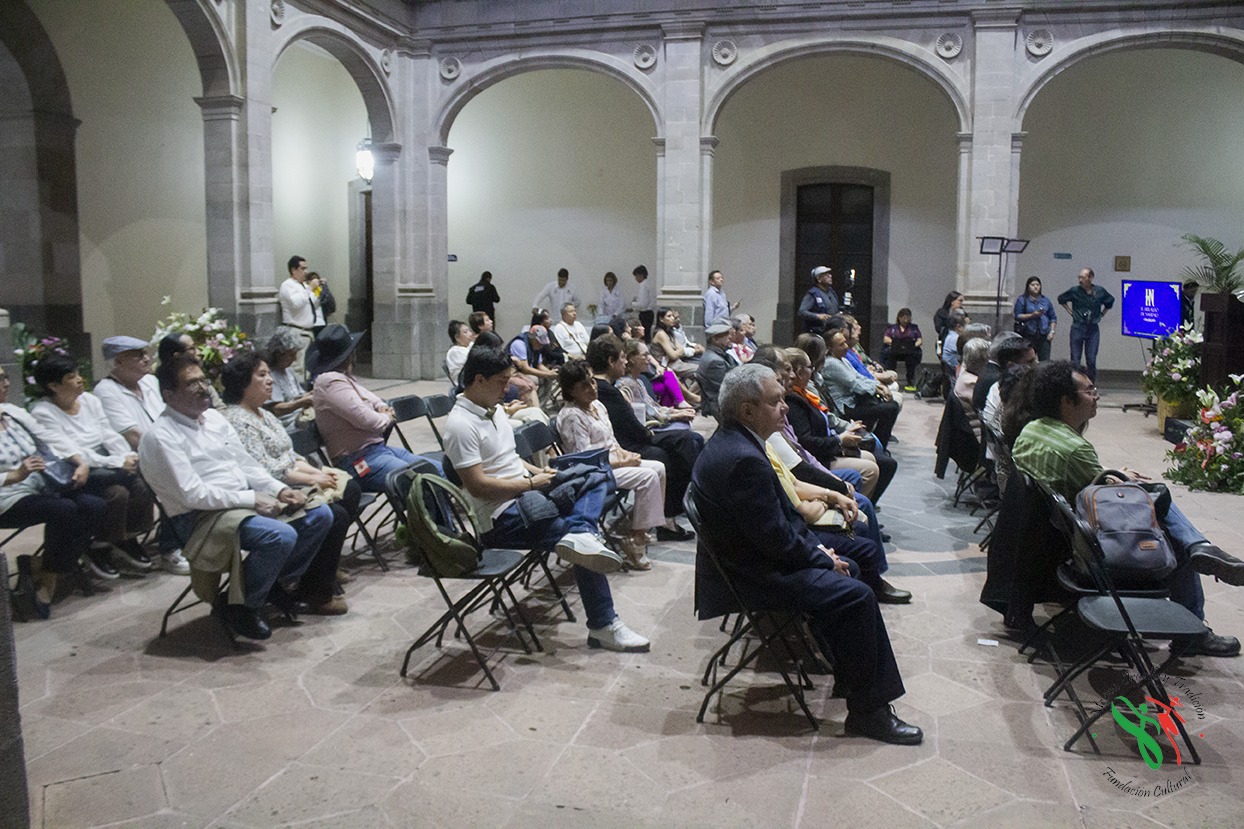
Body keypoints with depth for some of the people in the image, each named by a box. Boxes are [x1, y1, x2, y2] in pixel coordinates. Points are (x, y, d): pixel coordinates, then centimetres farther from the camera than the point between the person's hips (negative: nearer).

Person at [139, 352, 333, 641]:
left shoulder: (214, 417, 13)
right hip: (200, 517, -8)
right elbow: (194, 495, -19)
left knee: (320, 515, -1)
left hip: (244, 500, 9)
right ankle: (237, 604, -9)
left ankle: (281, 584, 14)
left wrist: (280, 490, -1)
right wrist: (253, 499, -19)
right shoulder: (160, 437, -13)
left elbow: (246, 464, 15)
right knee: (281, 536, -31)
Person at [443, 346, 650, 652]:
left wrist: (536, 470, 6)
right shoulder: (460, 425, -17)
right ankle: (603, 627, -12)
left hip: (529, 492, 10)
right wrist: (531, 482, -14)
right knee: (587, 549, -19)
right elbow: (477, 486, -23)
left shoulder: (493, 409, 14)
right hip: (502, 517, -10)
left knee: (597, 478, -5)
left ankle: (581, 535, -31)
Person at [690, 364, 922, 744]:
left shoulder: (730, 442, 6)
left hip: (751, 556, 11)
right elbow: (776, 539, -24)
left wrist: (816, 546, 6)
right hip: (752, 575, -11)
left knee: (846, 570, 21)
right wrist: (823, 558, -9)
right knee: (855, 595, -17)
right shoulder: (743, 459, -28)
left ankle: (845, 667, 32)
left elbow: (783, 511, 15)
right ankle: (868, 711, -6)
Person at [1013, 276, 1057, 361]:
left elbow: (1053, 318, 16)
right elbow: (1017, 316, -3)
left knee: (1045, 361, -5)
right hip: (1028, 335, -2)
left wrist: (1052, 331, 4)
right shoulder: (1022, 300, 6)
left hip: (1044, 335, 3)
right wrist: (1032, 315, -12)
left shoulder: (1045, 300, 15)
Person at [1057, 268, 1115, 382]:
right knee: (1075, 361, -1)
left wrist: (1102, 314, 11)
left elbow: (1110, 301, 19)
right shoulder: (1074, 291, -5)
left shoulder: (1100, 291, -1)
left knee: (1091, 361, 1)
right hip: (1077, 328, -1)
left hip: (1093, 329, 1)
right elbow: (1061, 299, 14)